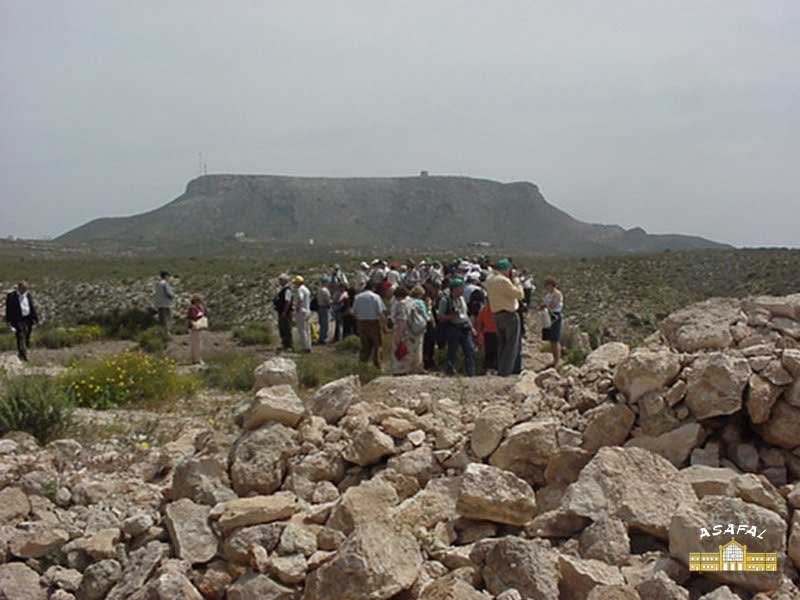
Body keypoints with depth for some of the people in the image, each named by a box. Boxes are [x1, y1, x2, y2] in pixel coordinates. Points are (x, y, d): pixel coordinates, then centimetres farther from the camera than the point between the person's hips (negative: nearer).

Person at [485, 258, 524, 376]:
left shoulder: (489, 279, 7)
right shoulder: (504, 280, -20)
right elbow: (519, 294, -17)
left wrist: (511, 280, 7)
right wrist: (515, 280, -8)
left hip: (496, 314, 8)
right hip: (509, 314, -8)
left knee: (502, 344, 18)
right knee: (512, 345, 1)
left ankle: (500, 370, 21)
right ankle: (505, 371, 0)